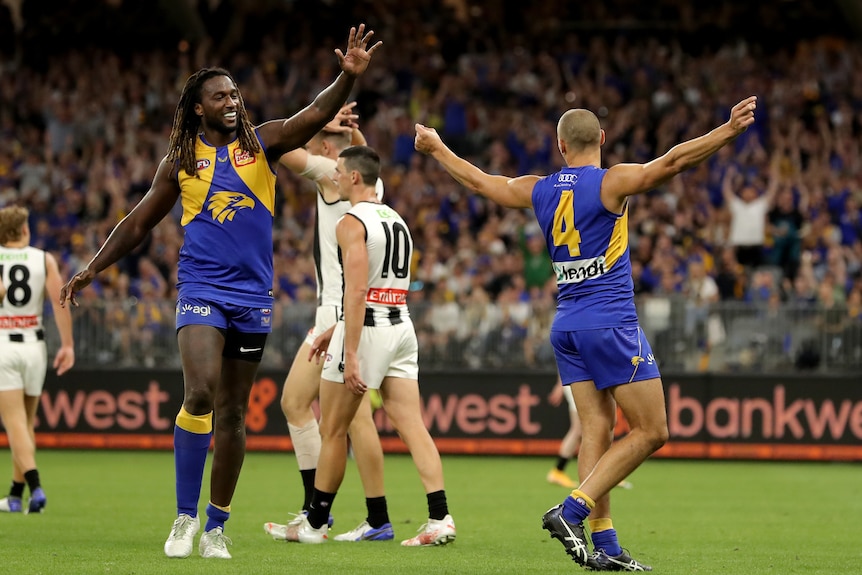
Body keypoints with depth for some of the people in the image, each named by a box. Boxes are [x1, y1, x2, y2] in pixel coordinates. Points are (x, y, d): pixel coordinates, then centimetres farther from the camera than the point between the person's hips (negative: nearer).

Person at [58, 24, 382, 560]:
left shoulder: (262, 142, 5)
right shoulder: (182, 159, 5)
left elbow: (314, 116, -12)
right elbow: (141, 221, 15)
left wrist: (348, 77, -29)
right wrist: (92, 269, 15)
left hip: (253, 295, 2)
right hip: (201, 289, -1)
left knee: (233, 414, 7)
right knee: (200, 394, -22)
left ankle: (217, 526, 18)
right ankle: (186, 516, -10)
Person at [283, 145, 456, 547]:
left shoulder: (352, 223, -11)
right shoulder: (397, 221, 17)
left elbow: (357, 292, -20)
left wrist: (351, 356, -23)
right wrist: (335, 331, 30)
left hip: (367, 328, -7)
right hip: (401, 325, 7)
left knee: (333, 431, 6)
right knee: (412, 426, 0)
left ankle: (315, 524, 14)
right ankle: (440, 517, -12)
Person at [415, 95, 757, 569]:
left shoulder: (538, 191, 9)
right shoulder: (611, 183, -8)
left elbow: (479, 180, 24)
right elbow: (673, 161, -20)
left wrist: (436, 148, 40)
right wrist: (730, 130, -22)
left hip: (567, 328, 7)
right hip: (611, 325, -7)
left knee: (597, 431, 5)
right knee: (650, 432, -3)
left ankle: (604, 545, -3)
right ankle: (571, 511, -14)